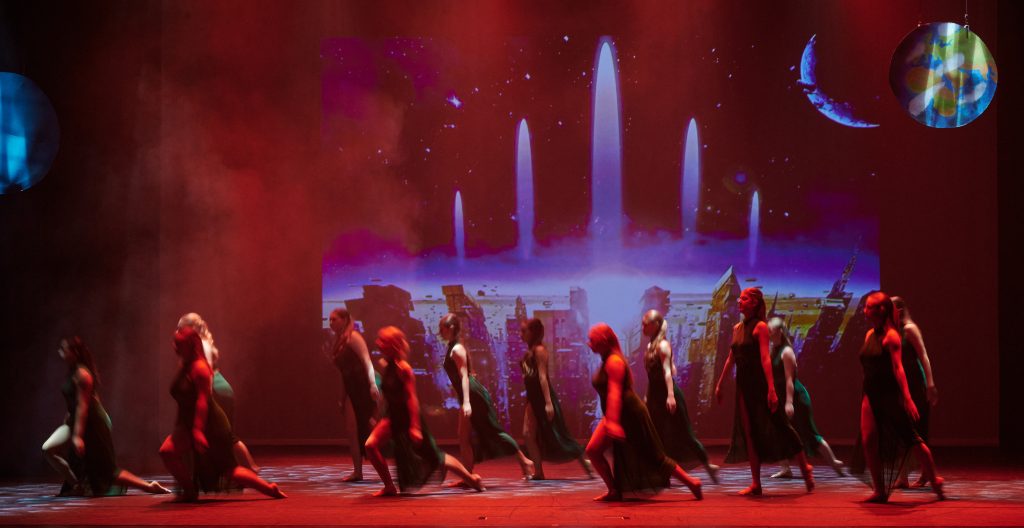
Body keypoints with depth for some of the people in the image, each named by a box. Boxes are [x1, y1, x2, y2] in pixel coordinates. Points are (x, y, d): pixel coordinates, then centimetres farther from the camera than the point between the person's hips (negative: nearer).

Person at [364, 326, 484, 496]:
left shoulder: (403, 368, -19)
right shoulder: (387, 367, 4)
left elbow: (412, 398, -22)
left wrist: (415, 426, -26)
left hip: (408, 418, -7)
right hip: (393, 418, 7)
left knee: (434, 457, 3)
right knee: (371, 445, -11)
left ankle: (471, 478, 19)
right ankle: (389, 487, -1)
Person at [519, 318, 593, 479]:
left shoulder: (539, 350, -12)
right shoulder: (529, 351, 12)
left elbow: (543, 376, -18)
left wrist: (548, 403, -22)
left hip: (543, 396, -9)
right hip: (533, 397, 9)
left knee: (557, 436, -4)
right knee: (529, 434, 1)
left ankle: (585, 463, 6)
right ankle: (538, 472, 4)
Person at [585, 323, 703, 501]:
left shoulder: (614, 361, -17)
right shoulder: (607, 361, 12)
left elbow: (615, 393, -28)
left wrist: (613, 421, -36)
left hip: (630, 414, -10)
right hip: (619, 417, 10)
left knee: (654, 458, -2)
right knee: (593, 450, 0)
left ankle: (691, 482, 9)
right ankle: (614, 491, 5)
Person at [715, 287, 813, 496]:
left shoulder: (760, 327, -9)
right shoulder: (737, 328, 11)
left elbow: (765, 357, -18)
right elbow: (731, 358, 18)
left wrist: (771, 389, -24)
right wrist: (720, 384, 20)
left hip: (760, 383, -7)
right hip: (743, 384, 7)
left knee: (779, 426, -1)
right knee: (749, 432, 5)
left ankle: (805, 467, 17)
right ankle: (756, 484, 8)